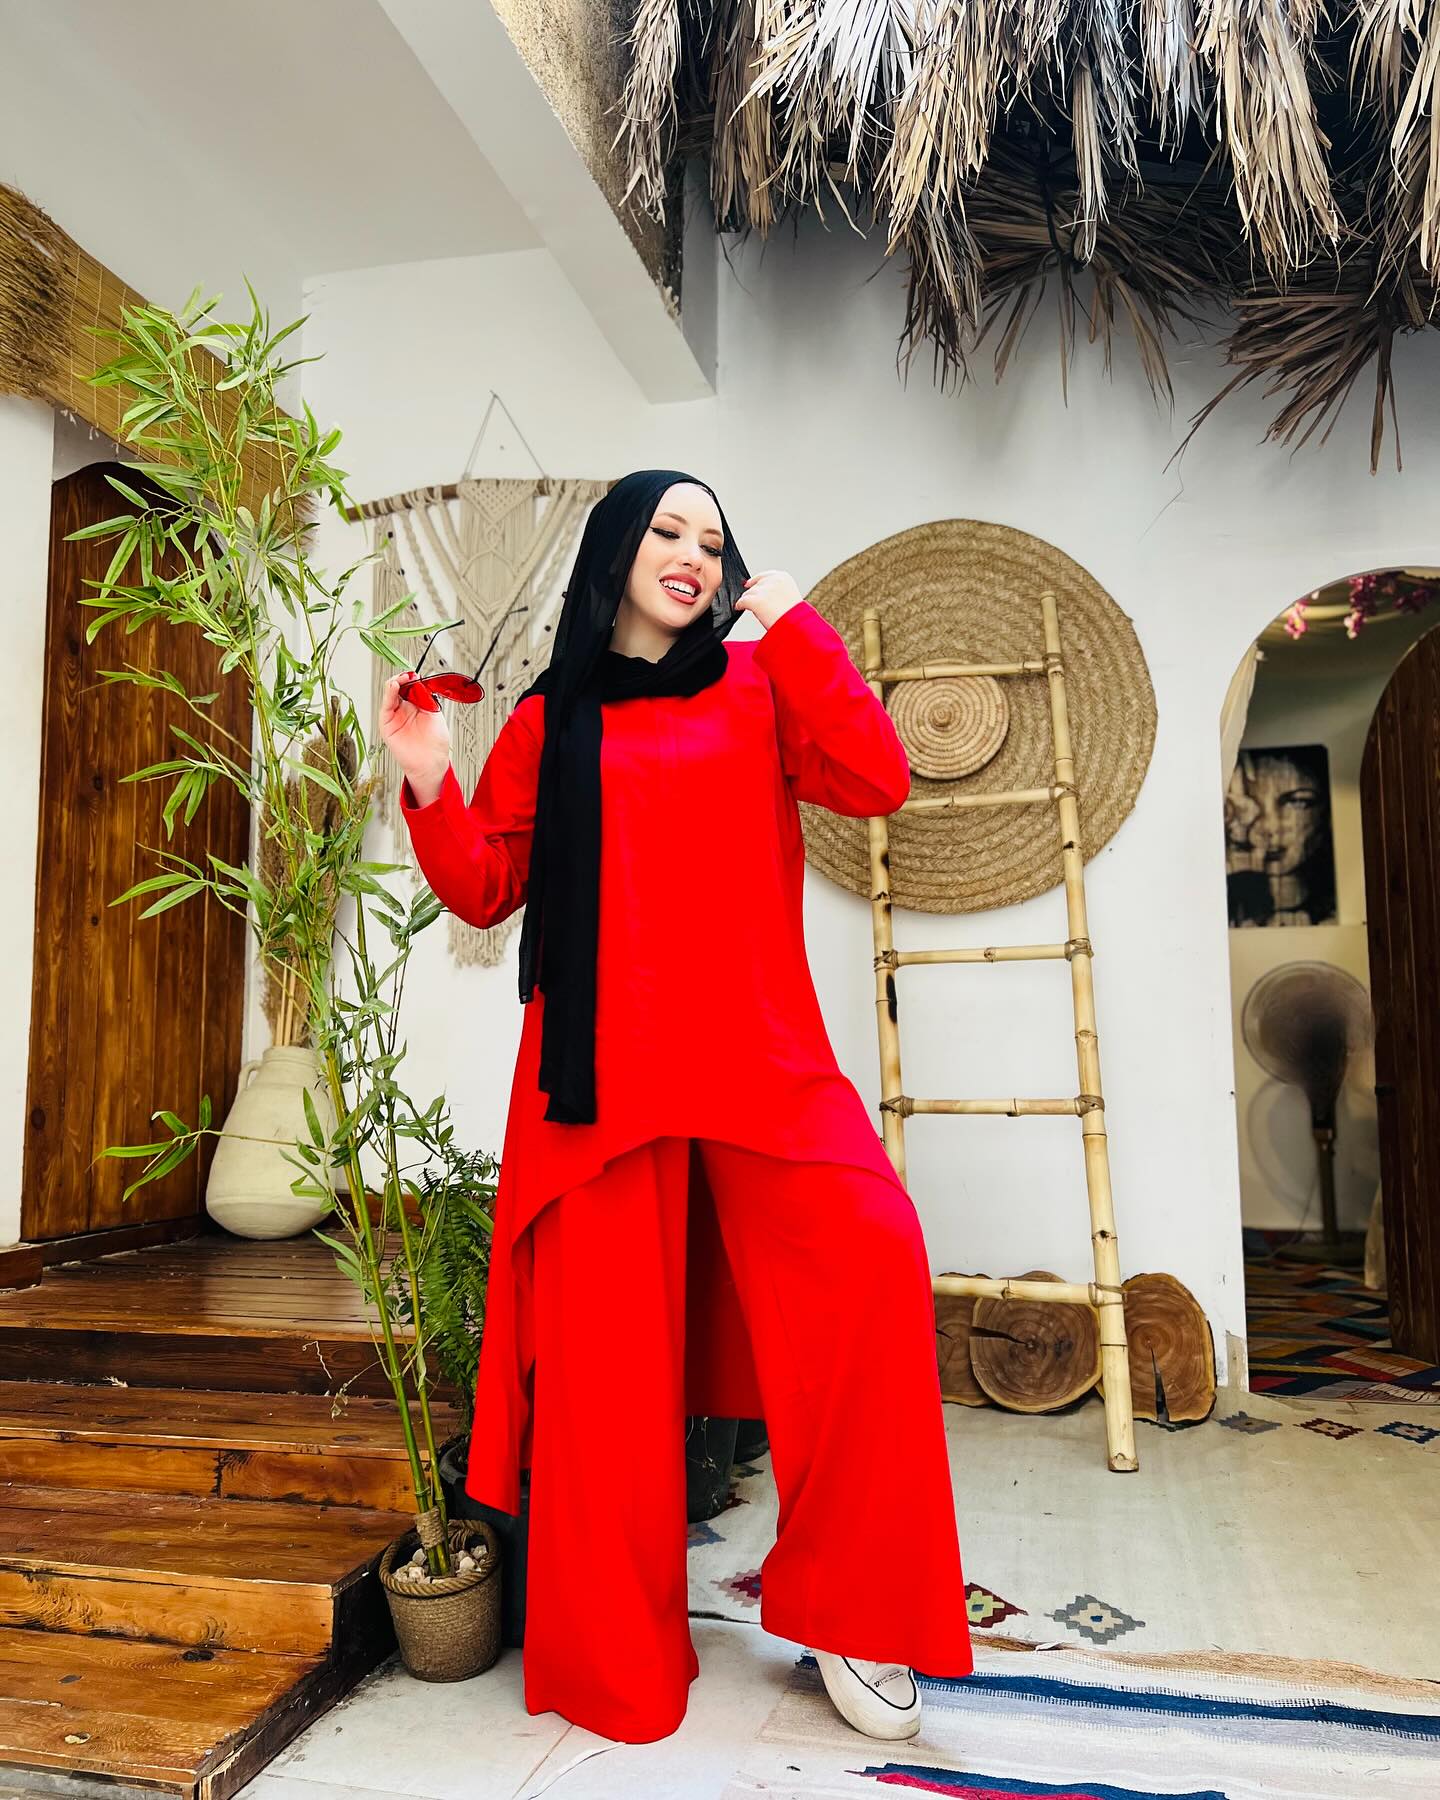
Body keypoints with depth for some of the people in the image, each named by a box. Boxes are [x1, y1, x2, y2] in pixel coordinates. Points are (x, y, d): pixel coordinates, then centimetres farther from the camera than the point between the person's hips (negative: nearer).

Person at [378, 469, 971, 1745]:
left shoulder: (755, 688, 14)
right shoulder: (548, 722, 14)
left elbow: (878, 779, -2)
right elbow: (486, 888, 13)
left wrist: (791, 623, 0)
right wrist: (430, 786, -3)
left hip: (755, 1055, 0)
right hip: (602, 1064, 0)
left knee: (870, 1258, -21)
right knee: (606, 1351, 0)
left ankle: (845, 1610, -2)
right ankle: (618, 1666, 20)